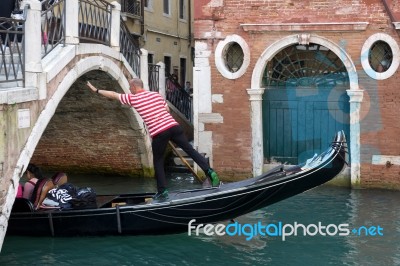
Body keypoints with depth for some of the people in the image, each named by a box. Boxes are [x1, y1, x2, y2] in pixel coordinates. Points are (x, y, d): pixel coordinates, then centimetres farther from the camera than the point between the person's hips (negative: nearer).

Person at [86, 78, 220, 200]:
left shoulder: (132, 98, 6)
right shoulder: (156, 94, 17)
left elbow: (113, 94, 18)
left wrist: (97, 90, 30)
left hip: (158, 133, -3)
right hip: (173, 126, 4)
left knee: (158, 161, 12)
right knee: (190, 150, 9)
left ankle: (162, 191, 13)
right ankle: (210, 171, -2)